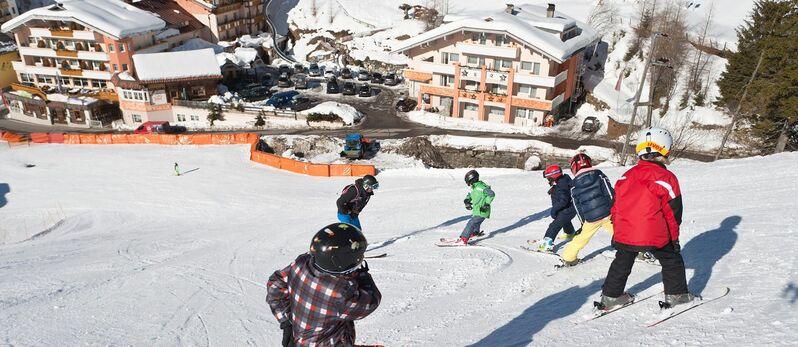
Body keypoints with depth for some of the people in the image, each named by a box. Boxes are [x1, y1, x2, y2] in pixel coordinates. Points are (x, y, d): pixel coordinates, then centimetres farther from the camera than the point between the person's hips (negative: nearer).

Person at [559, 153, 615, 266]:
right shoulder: (598, 174, 2)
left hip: (591, 218, 1)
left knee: (581, 237, 17)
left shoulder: (574, 184, 4)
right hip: (607, 213, -1)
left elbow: (577, 206, 7)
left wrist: (583, 222, 15)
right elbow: (610, 192, -2)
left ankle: (568, 258, 23)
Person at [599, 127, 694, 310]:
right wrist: (674, 237, 9)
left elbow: (616, 206, 10)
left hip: (624, 234, 4)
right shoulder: (667, 178, -7)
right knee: (672, 261, 19)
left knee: (622, 263, 20)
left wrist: (618, 230, 20)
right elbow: (673, 212, -3)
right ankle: (676, 294, 25)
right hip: (655, 235, -4)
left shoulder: (627, 176, 6)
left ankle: (611, 295, 25)